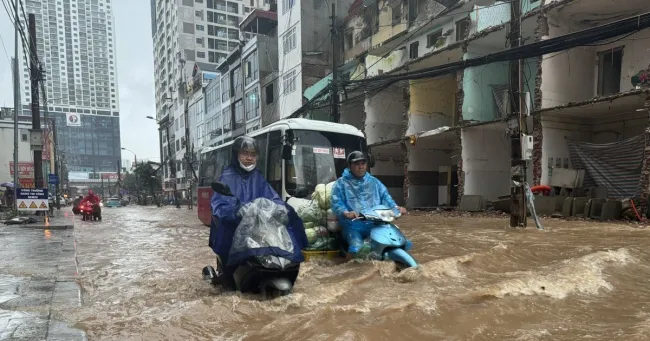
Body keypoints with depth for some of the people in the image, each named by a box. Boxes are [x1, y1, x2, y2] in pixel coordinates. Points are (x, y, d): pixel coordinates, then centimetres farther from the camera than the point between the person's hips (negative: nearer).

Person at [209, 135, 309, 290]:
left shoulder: (258, 177, 11)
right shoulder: (227, 177, -6)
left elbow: (272, 198, 5)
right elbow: (219, 206, -16)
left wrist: (282, 207, -15)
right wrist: (236, 212, -34)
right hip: (231, 227, -5)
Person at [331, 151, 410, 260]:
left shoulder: (374, 182, 19)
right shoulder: (341, 183, 7)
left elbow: (386, 197, 11)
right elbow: (336, 203, -6)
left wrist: (396, 208, -10)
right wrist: (346, 213, -27)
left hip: (376, 223, 4)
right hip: (353, 225, -3)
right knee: (356, 248, -34)